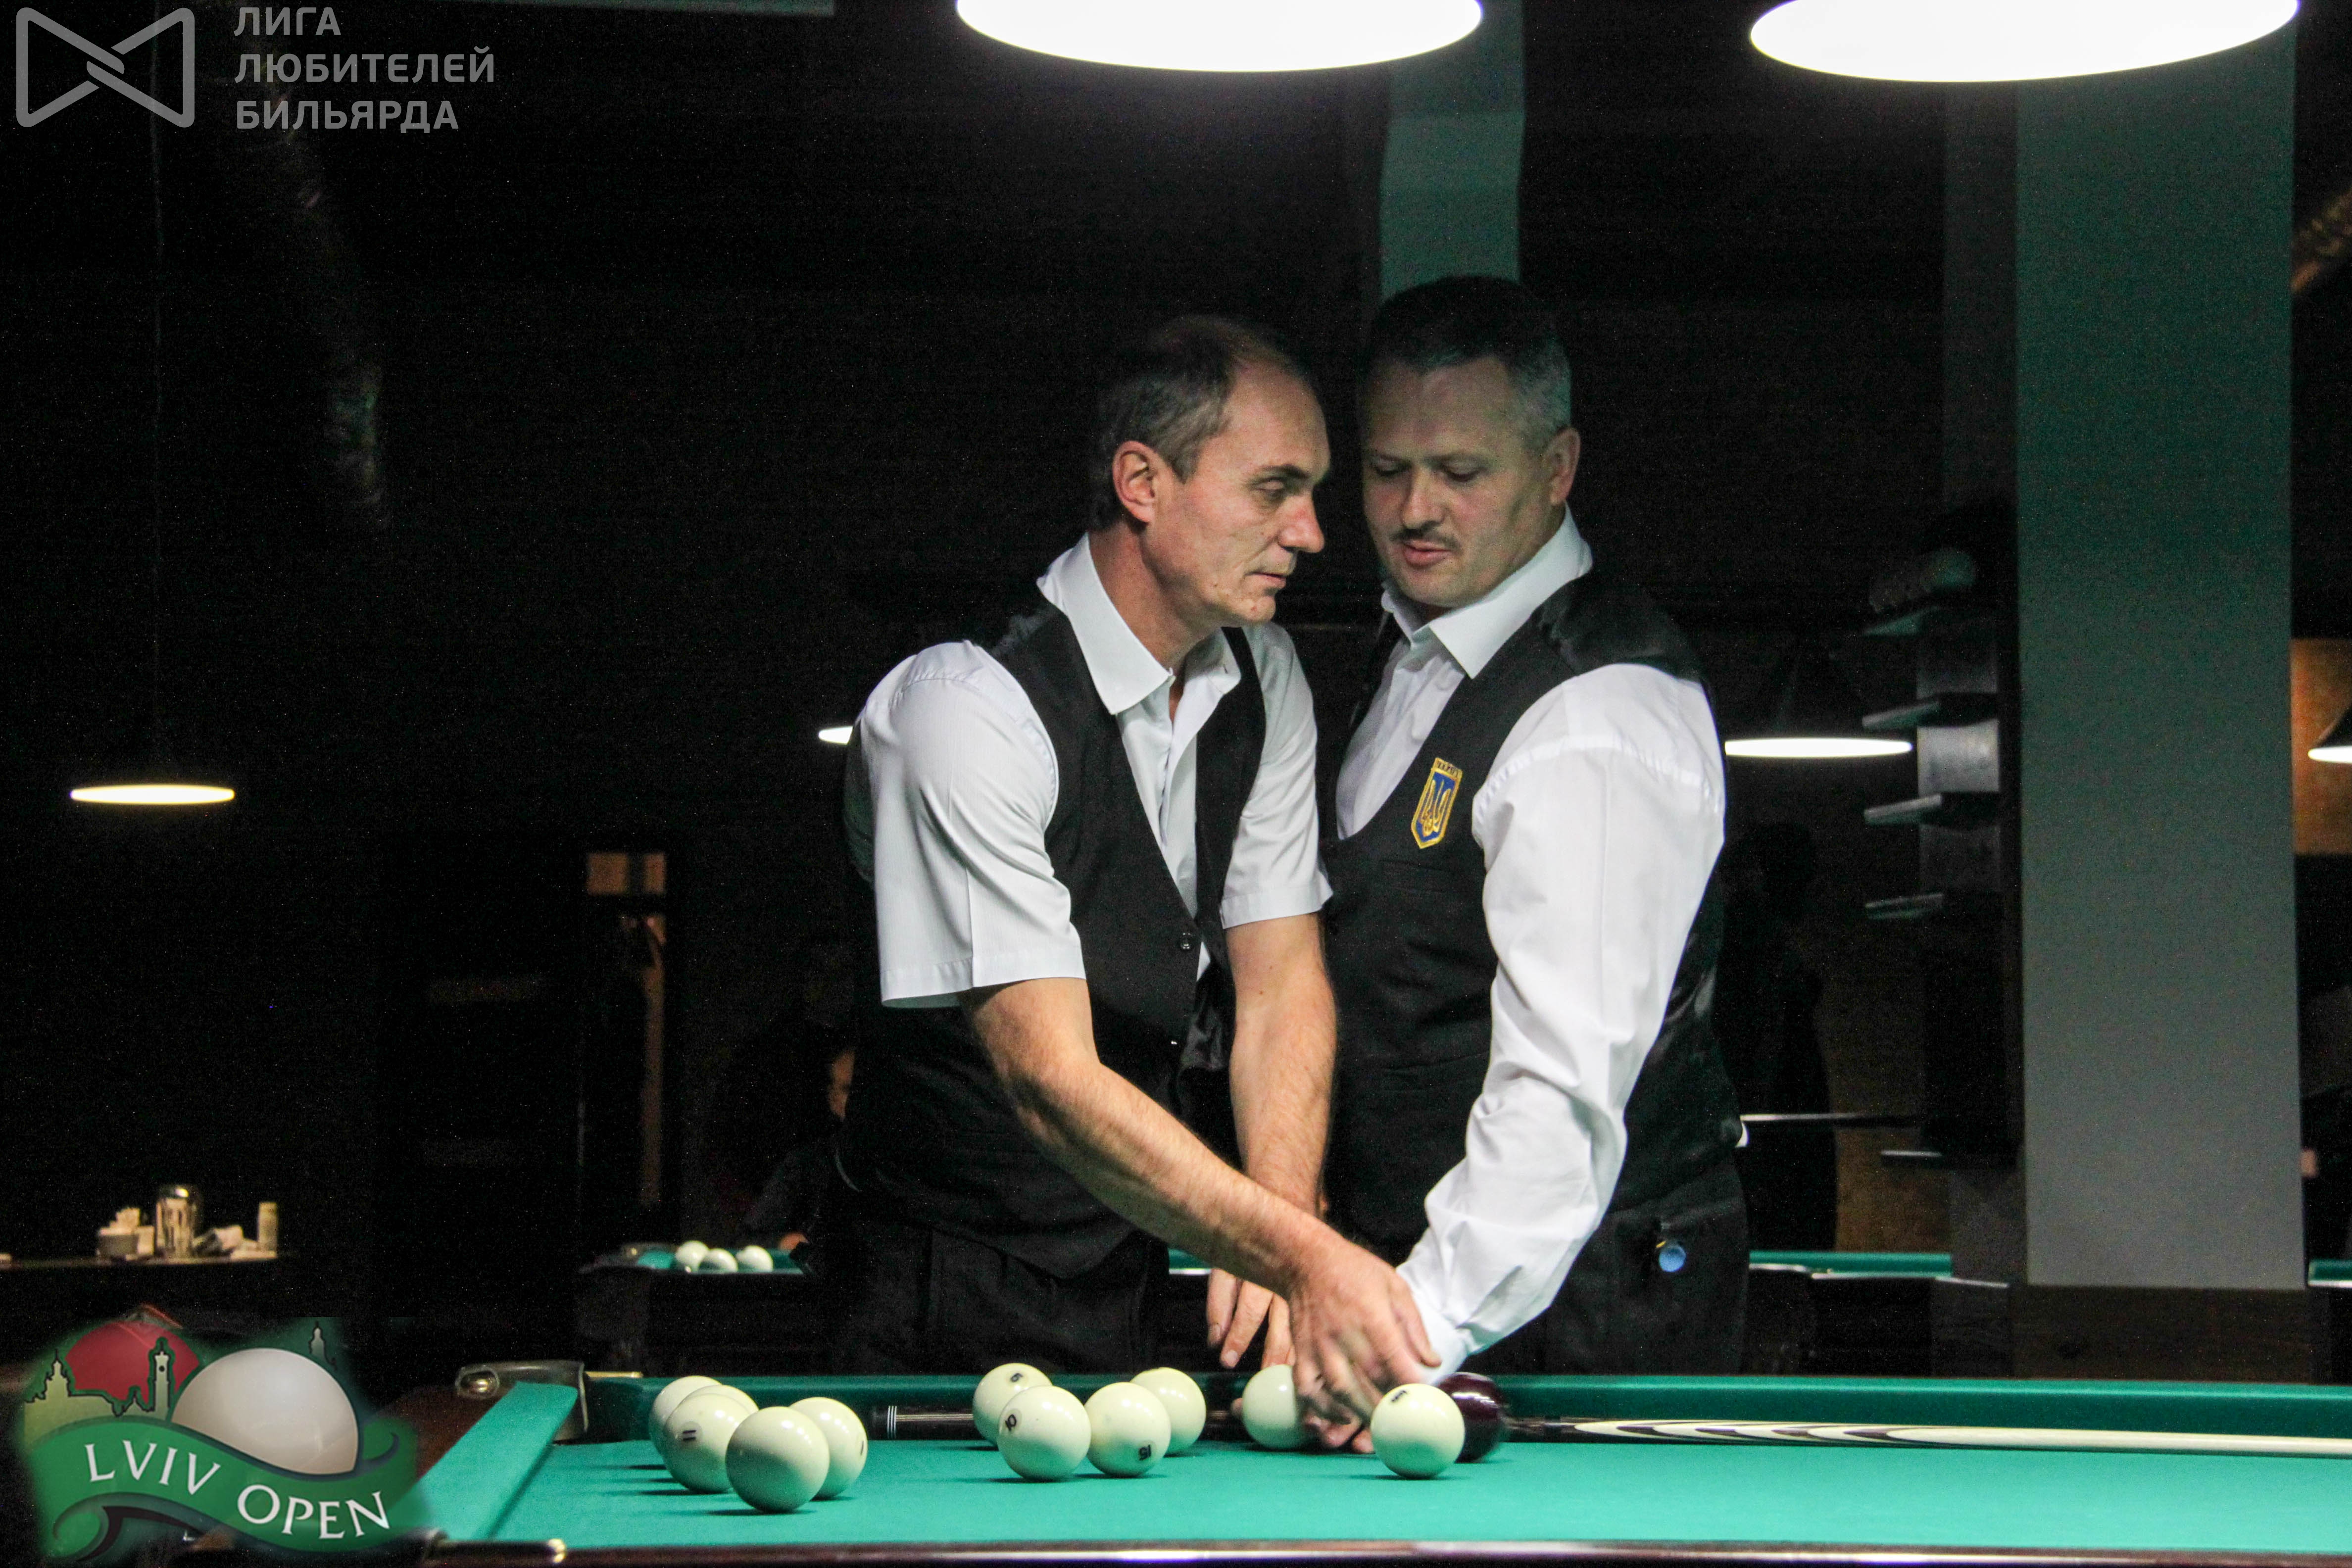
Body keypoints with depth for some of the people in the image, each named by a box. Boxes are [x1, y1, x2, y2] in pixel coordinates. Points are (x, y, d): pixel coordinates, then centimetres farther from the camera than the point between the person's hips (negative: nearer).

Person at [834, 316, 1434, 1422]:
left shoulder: (1260, 680, 2)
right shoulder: (965, 708, -23)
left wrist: (1284, 1230, -21)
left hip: (1137, 1269, 6)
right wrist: (1301, 1252, -40)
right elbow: (1051, 1078, -29)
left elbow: (1281, 977, -2)